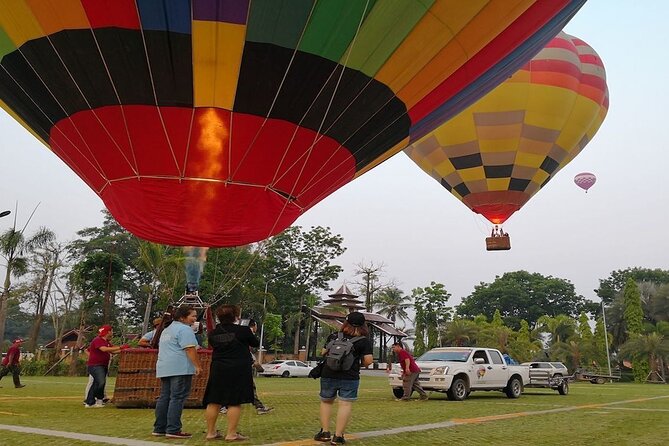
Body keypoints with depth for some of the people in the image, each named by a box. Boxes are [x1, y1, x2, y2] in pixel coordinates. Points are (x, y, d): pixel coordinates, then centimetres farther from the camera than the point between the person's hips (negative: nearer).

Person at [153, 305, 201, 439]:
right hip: (180, 368, -10)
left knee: (164, 397, 11)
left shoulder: (167, 330, 24)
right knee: (177, 398, -7)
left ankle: (159, 428, 16)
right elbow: (190, 349, -17)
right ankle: (173, 430, -7)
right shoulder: (184, 329, -8)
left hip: (164, 368, 10)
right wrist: (197, 365, -15)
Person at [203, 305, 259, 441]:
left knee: (214, 402, 11)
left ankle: (210, 432, 19)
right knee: (235, 403, 0)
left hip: (218, 370, 5)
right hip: (238, 371, -5)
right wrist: (251, 334, 24)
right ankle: (231, 434, 1)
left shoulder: (213, 333, 3)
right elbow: (256, 343, 4)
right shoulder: (243, 330, -9)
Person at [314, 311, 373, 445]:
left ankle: (325, 432, 17)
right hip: (349, 377, -3)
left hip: (328, 374, 3)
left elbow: (323, 353, 16)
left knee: (326, 401, 18)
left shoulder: (333, 336, 8)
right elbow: (368, 361, -8)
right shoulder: (364, 341, -2)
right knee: (345, 404, 2)